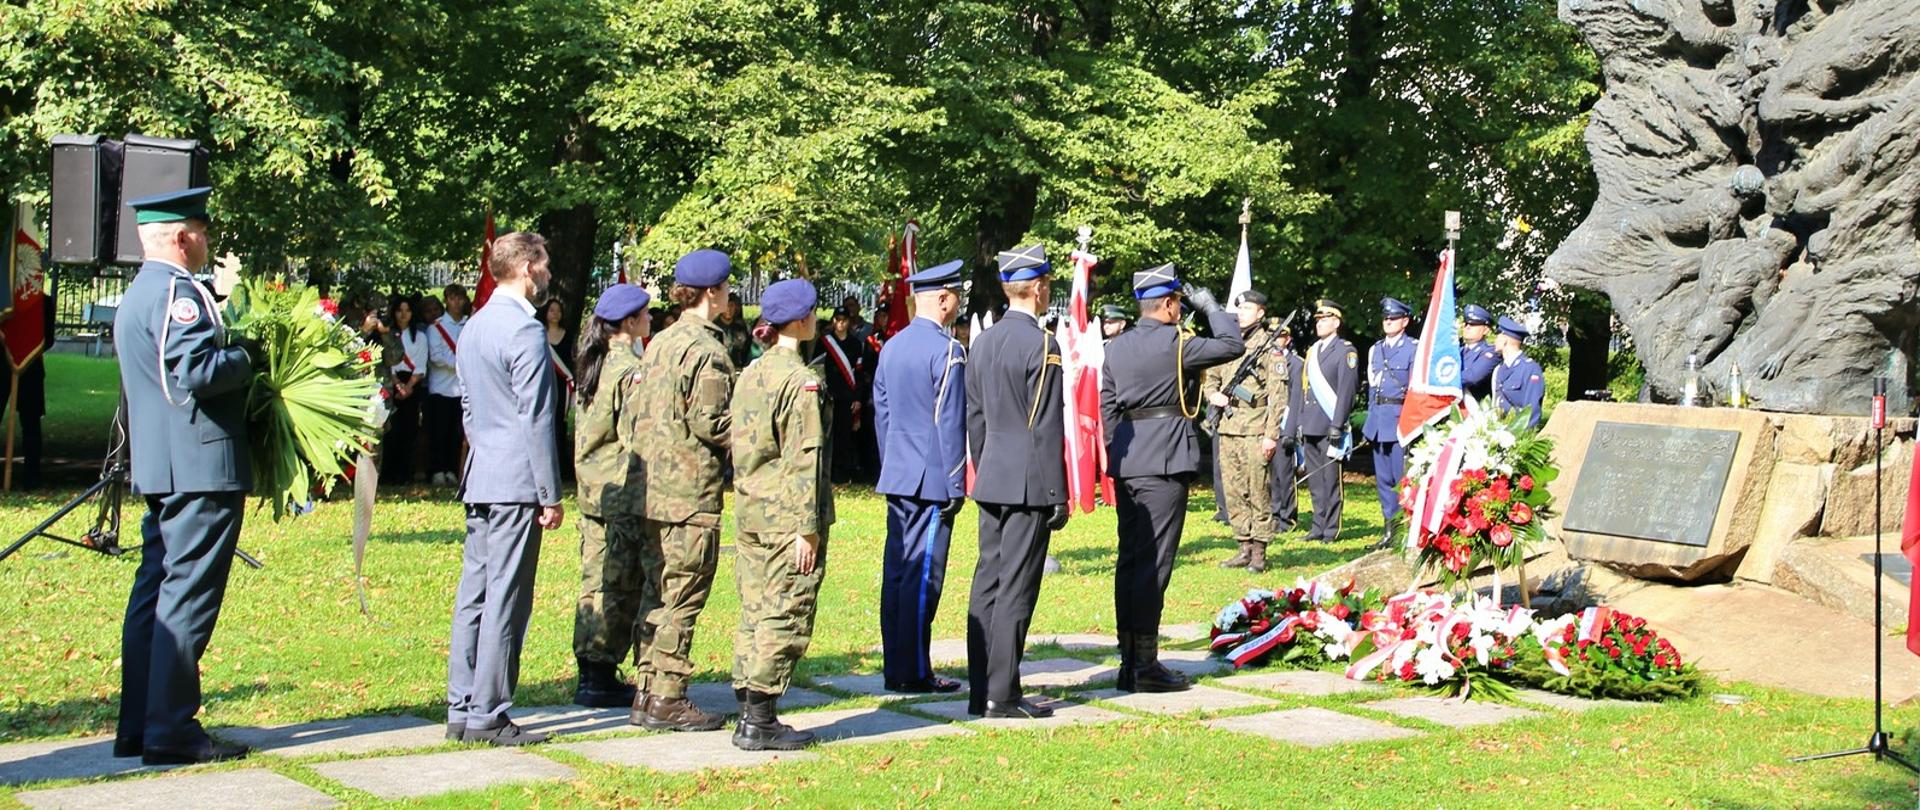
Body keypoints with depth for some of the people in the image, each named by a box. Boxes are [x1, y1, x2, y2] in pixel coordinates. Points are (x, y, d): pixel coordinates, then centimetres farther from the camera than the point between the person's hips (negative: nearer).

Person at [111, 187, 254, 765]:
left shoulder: (135, 296, 19)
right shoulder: (176, 291, -14)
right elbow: (195, 372, -26)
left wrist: (231, 353, 17)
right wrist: (247, 358, -10)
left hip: (159, 468, 10)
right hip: (200, 465, -10)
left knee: (154, 593, 12)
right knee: (187, 598, -7)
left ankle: (138, 727, 17)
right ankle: (171, 732, -5)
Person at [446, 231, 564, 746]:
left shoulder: (473, 328, 15)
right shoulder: (525, 330, -13)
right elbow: (536, 418, -15)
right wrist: (551, 495, -13)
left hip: (479, 481, 9)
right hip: (516, 482, -9)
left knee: (473, 594, 11)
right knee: (506, 601, -4)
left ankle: (461, 709, 15)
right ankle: (487, 716, -1)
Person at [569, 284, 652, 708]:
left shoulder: (592, 364, 12)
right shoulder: (631, 368, -14)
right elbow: (638, 436, -17)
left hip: (593, 489, 9)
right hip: (626, 494, -9)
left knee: (597, 580, 12)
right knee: (621, 586, -2)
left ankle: (590, 673, 16)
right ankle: (602, 677, 1)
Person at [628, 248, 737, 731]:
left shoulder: (659, 343, 13)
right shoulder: (706, 349, -13)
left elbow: (636, 413, 15)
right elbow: (709, 422, -17)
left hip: (651, 489, 9)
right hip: (690, 492, -9)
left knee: (659, 592, 14)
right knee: (684, 596, -3)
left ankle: (648, 692, 19)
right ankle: (667, 700, 1)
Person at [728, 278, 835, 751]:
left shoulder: (750, 374, 12)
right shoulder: (802, 380, -13)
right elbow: (804, 459, -16)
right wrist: (807, 528, -16)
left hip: (749, 517, 8)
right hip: (787, 519, -8)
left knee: (754, 615, 12)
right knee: (784, 619, -3)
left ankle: (749, 715, 17)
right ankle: (759, 722, -2)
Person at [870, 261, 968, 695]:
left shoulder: (891, 347, 12)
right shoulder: (947, 350, -13)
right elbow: (951, 423, -15)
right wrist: (956, 487, -11)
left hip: (897, 477, 8)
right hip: (933, 479, -8)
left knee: (896, 572, 10)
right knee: (923, 575, -4)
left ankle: (895, 667, 16)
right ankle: (914, 672, -1)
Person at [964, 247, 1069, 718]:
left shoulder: (984, 343, 11)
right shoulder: (1041, 345, -12)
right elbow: (1047, 428, -14)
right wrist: (1058, 495, -10)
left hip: (991, 481, 8)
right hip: (1030, 483, -8)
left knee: (988, 582, 10)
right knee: (1016, 588, -4)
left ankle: (980, 691, 15)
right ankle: (1002, 695, -2)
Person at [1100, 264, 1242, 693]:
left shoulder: (1116, 347, 11)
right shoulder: (1175, 342, -10)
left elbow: (1108, 406, 13)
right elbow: (1232, 345, -2)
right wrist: (1211, 307, 11)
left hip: (1126, 463, 7)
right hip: (1164, 462, -7)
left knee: (1129, 560, 9)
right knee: (1153, 563, -6)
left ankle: (1129, 660, 13)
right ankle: (1146, 664, -4)